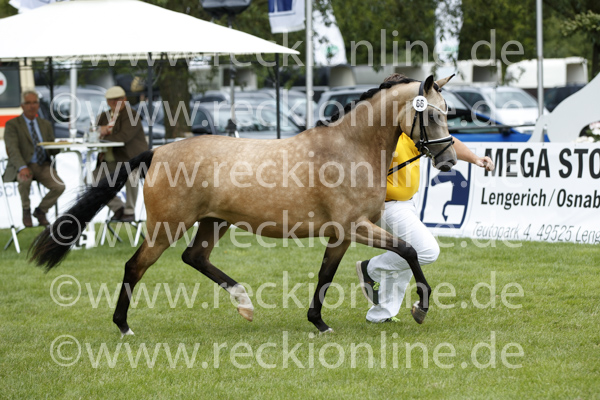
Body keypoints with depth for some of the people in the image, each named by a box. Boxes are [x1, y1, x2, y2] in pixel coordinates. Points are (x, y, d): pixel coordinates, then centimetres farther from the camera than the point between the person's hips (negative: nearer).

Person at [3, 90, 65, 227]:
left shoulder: (46, 125, 17)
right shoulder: (12, 125, 0)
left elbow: (53, 151, 14)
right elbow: (13, 150, -15)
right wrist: (22, 167, -34)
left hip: (43, 166, 4)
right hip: (23, 166, -4)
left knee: (59, 186, -23)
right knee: (25, 179, -38)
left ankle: (41, 210, 6)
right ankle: (26, 211, -9)